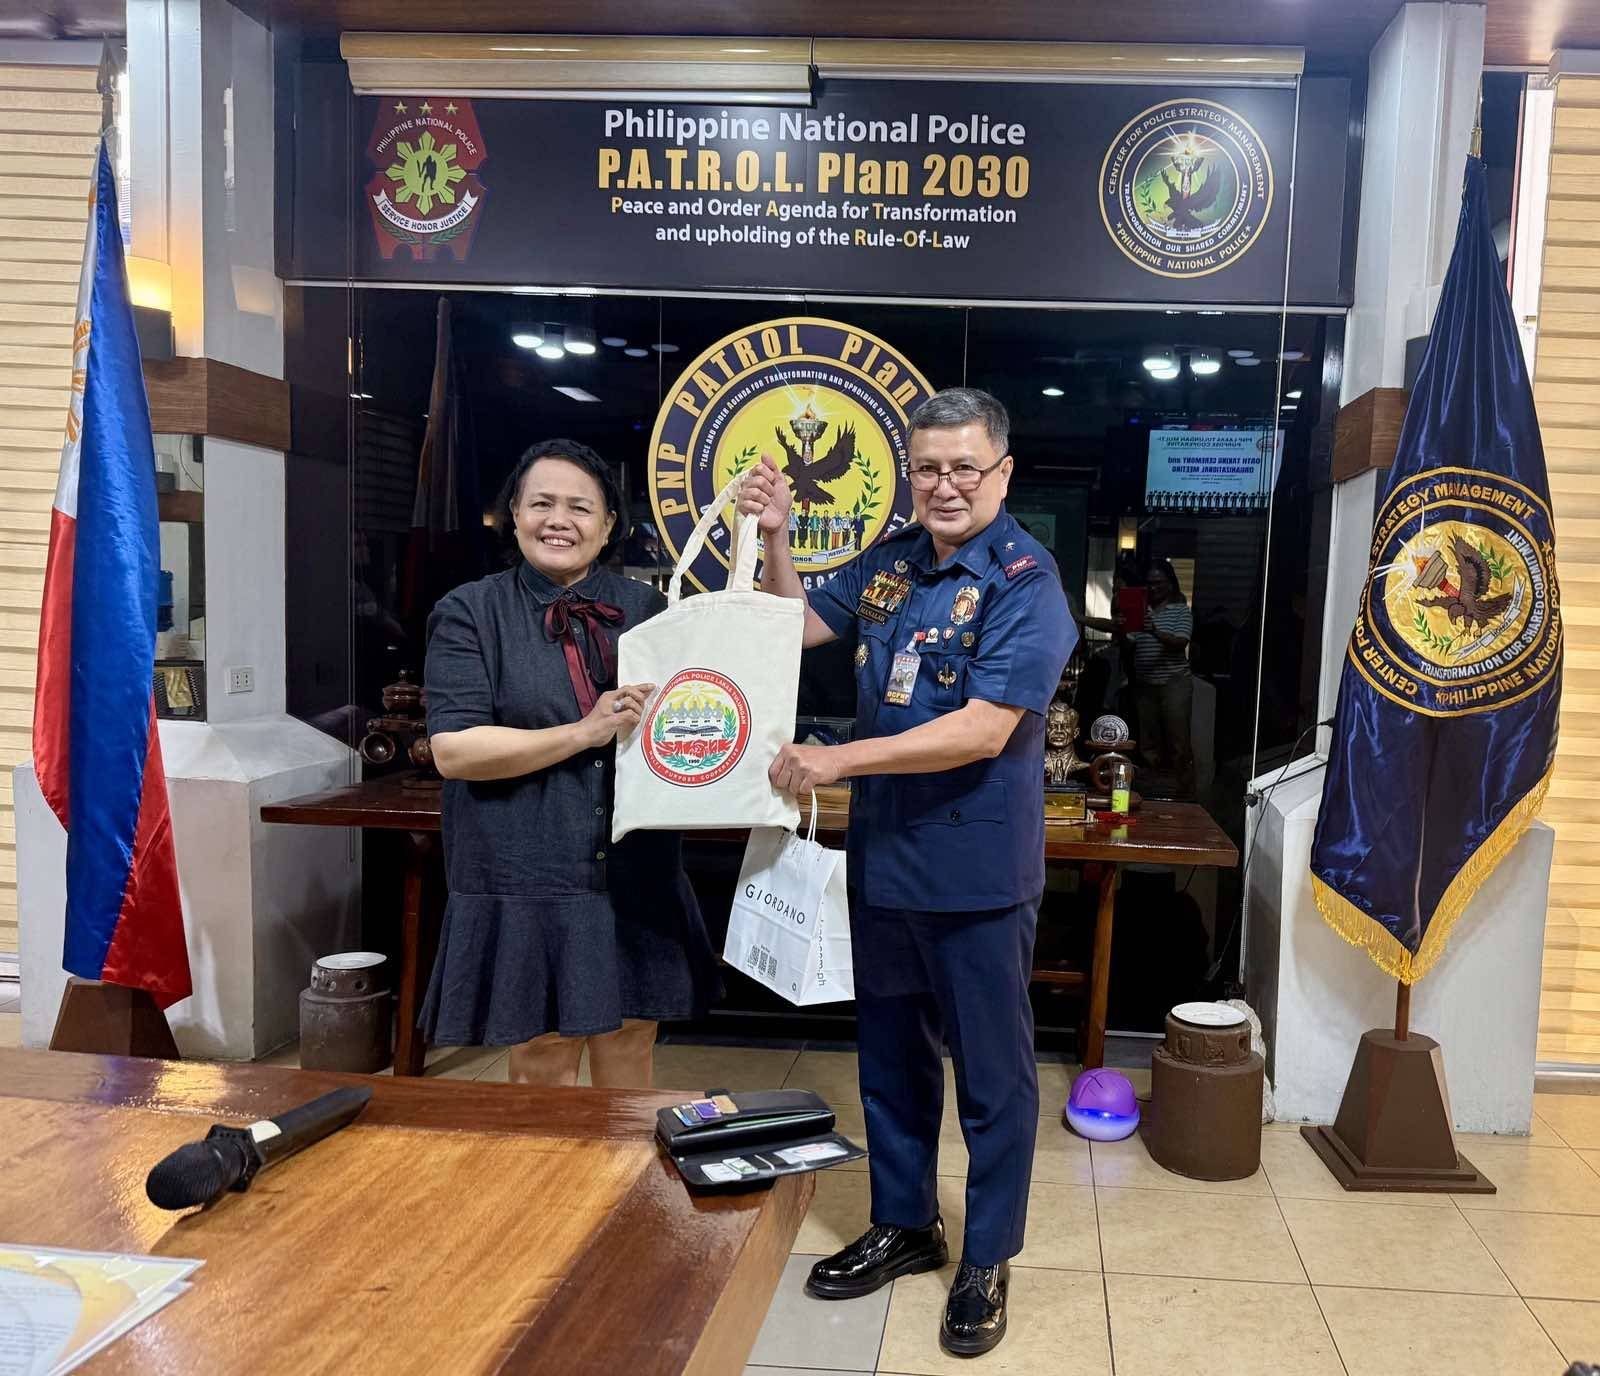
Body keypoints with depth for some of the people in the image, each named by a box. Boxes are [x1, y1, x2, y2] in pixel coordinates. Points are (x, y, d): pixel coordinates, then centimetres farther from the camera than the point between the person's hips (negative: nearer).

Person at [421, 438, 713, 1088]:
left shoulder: (646, 608, 9)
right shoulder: (469, 614, -1)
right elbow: (454, 748, -11)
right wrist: (584, 732, -18)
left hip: (636, 879, 3)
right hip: (527, 881, -3)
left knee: (629, 1056, 14)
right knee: (542, 1068, 7)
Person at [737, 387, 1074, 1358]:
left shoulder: (1025, 580, -15)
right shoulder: (893, 561, 5)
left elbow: (985, 729, -23)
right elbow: (804, 625, 18)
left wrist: (839, 760, -22)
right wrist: (774, 539, 0)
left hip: (978, 872, -6)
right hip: (883, 858, 7)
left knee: (992, 1073, 9)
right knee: (891, 1057, 19)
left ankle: (987, 1261, 28)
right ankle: (904, 1227, 39)